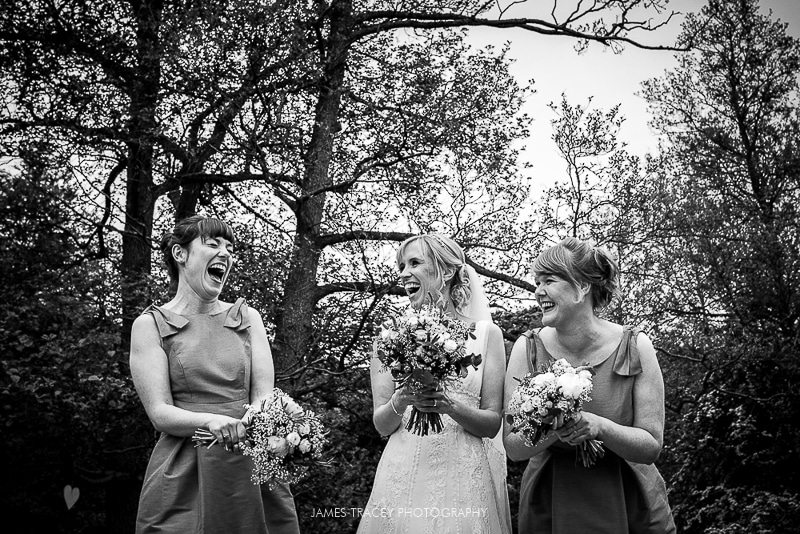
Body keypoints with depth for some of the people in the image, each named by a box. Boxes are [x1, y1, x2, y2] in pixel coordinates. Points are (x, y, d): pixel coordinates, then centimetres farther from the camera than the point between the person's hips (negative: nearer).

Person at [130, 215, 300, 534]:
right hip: (183, 475, -3)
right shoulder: (151, 325, 0)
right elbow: (160, 413, -8)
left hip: (252, 469, 3)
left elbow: (264, 396, 0)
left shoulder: (248, 318, 10)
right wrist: (211, 420, -27)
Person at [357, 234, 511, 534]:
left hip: (466, 475, -1)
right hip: (404, 473, 1)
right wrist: (401, 401, -18)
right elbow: (381, 425, 3)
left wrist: (450, 406, -18)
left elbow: (492, 424, 0)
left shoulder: (486, 333, 0)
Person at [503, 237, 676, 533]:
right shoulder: (528, 349, -11)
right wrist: (552, 429, -29)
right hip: (548, 507, 1)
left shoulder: (635, 347, -13)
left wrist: (599, 426, -28)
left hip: (630, 507, 0)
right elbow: (513, 447, -11)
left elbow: (651, 447, -11)